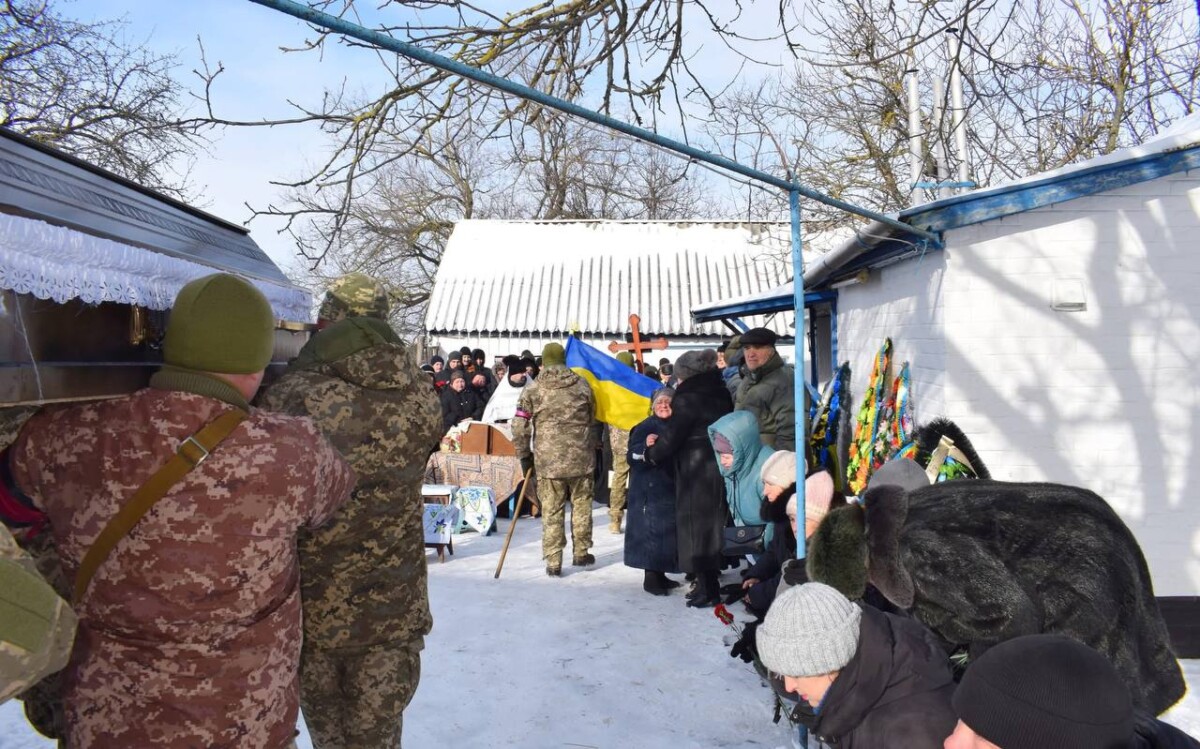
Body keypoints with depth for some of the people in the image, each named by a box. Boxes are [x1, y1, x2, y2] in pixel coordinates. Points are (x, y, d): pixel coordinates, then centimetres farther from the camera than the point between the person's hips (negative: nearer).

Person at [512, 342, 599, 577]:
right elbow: (592, 421, 10)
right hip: (580, 457, 1)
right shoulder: (582, 385, 5)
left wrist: (524, 455, 8)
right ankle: (581, 553, 26)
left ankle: (553, 562, 8)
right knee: (581, 505, 16)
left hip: (547, 460, -1)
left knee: (552, 511, 6)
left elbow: (519, 427, -3)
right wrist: (591, 449, 21)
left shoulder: (533, 389, -1)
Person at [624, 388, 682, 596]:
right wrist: (646, 448, -35)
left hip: (670, 487, 7)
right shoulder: (645, 427, -7)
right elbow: (632, 455, -18)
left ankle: (659, 574, 22)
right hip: (649, 489, -7)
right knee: (652, 530, -7)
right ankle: (650, 577, 1)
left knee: (667, 530, 11)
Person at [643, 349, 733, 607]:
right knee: (713, 525, 15)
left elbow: (671, 439, -15)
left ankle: (707, 588, 7)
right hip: (720, 470, 8)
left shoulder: (687, 399, -15)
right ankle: (710, 583, 24)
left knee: (697, 528, 2)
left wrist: (651, 452, 6)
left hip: (696, 474, -8)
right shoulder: (720, 395, 9)